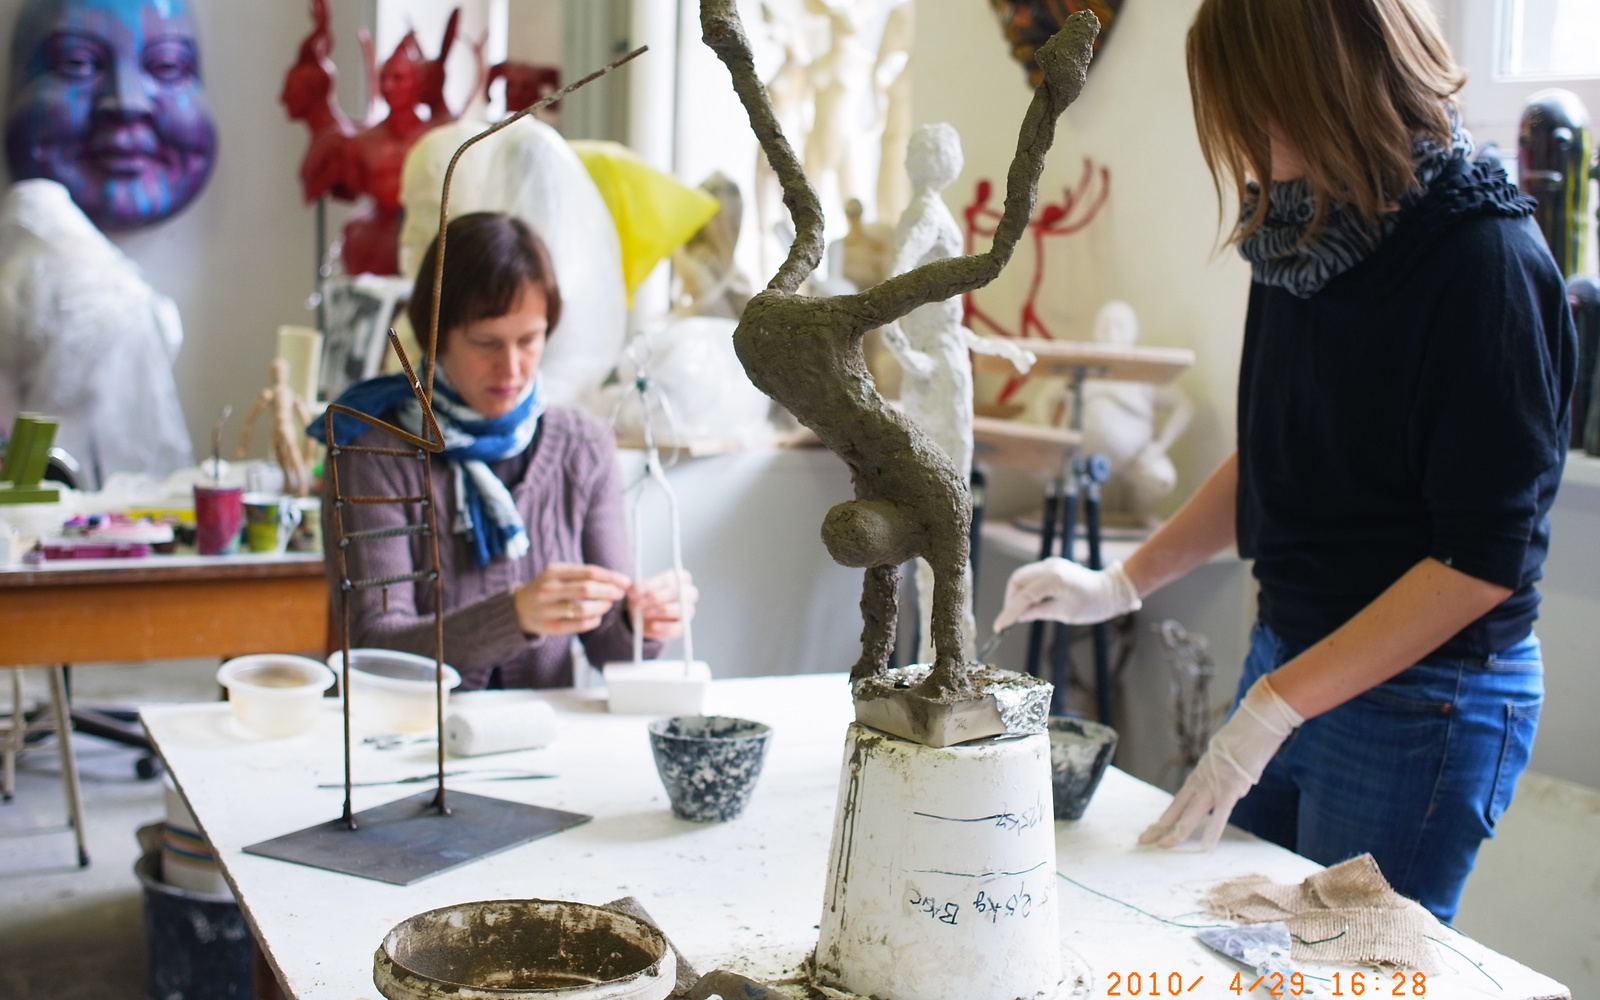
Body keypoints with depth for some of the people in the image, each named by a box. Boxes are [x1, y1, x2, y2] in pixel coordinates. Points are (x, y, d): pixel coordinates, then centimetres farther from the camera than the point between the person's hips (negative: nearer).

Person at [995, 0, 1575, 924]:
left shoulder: (1487, 260, -19)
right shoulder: (1307, 237, 3)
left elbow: (1485, 558, -19)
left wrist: (1272, 710, -19)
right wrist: (1121, 585, 10)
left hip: (1420, 701, -7)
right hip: (1289, 653, 7)